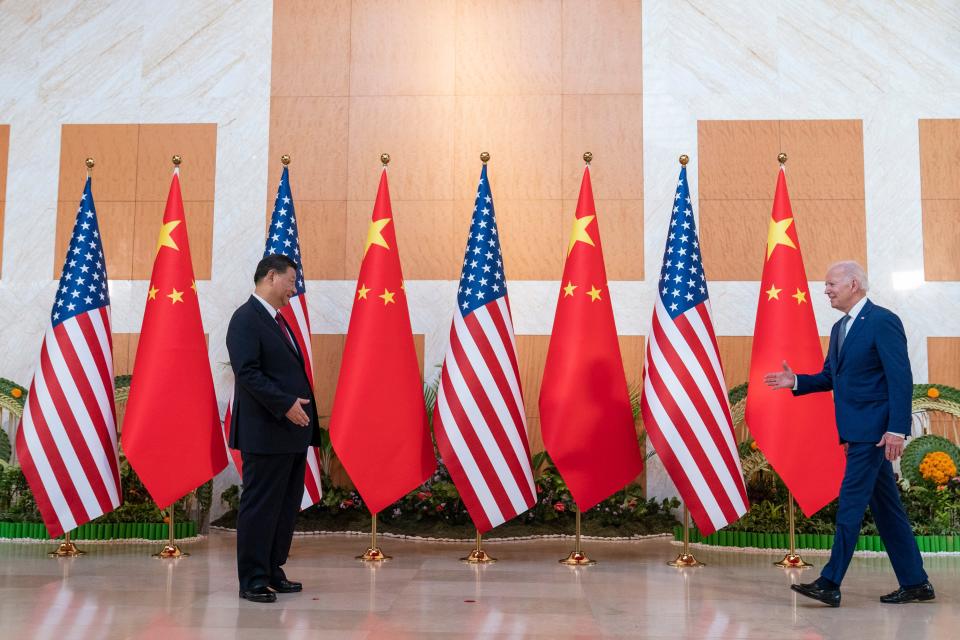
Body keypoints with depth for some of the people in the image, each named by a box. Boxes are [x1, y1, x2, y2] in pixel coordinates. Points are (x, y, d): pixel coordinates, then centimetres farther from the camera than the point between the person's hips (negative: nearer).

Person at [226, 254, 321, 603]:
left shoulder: (277, 320, 19)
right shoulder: (246, 319, -10)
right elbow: (247, 372, -20)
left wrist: (299, 407, 11)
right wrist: (286, 404, -22)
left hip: (293, 431, 9)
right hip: (267, 433, -9)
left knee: (286, 506, 13)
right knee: (259, 507, 0)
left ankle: (272, 572, 23)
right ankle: (252, 581, 9)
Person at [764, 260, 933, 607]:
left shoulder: (883, 321, -11)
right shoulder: (840, 328, 16)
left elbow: (901, 379, -16)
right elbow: (830, 377, 20)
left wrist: (897, 429, -21)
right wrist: (796, 381, 3)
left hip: (873, 429, -9)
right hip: (856, 431, 9)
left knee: (851, 501, -9)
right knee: (885, 505, 12)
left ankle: (830, 583, -6)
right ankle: (915, 582, 21)